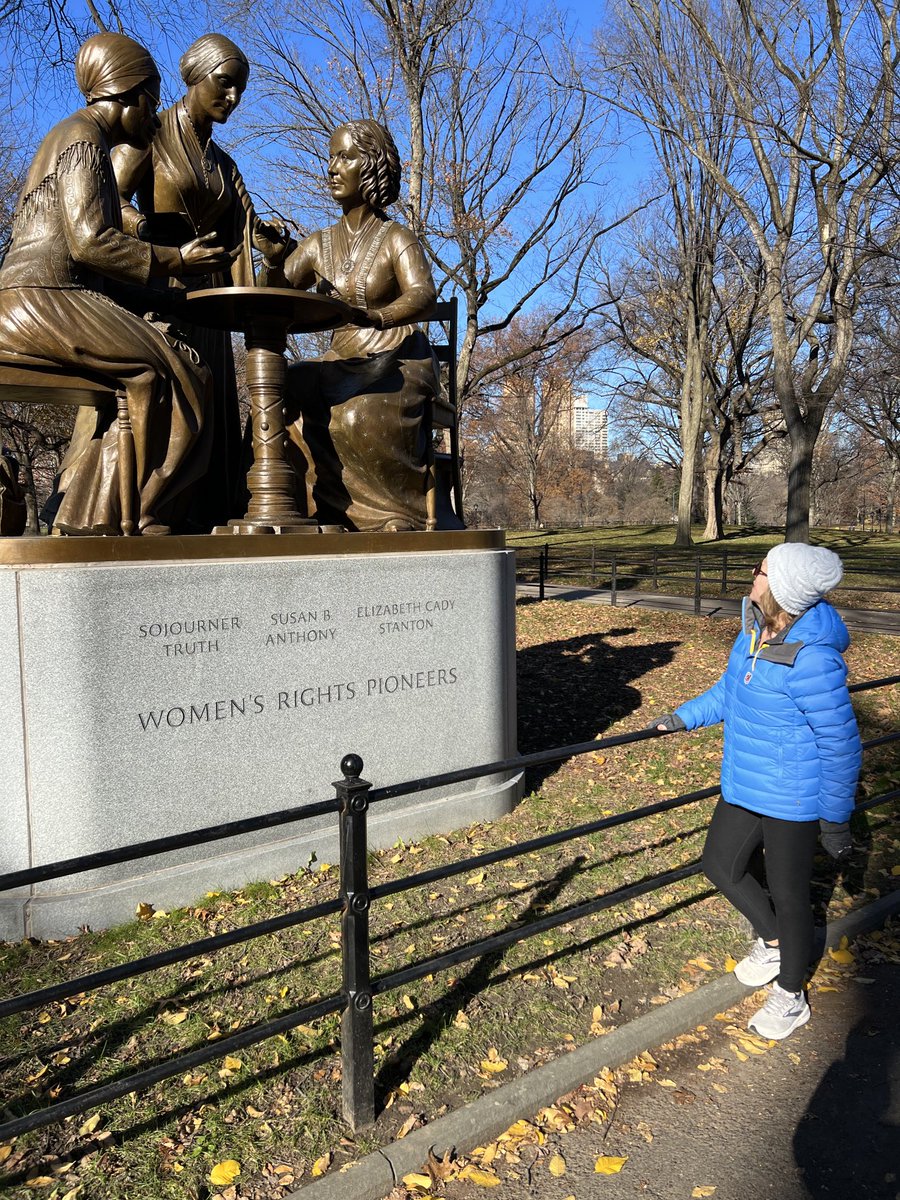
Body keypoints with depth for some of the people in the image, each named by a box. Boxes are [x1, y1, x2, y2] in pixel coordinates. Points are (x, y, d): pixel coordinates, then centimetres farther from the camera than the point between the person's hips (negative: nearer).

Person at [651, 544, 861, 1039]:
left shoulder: (812, 660, -30)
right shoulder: (755, 628, -4)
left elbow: (841, 744, -20)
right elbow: (731, 690, 15)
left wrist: (835, 819, -12)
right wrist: (685, 716, 11)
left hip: (791, 799, -8)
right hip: (743, 785, 8)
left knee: (788, 895, 12)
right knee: (720, 864, 21)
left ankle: (791, 996, 38)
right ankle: (772, 942, 48)